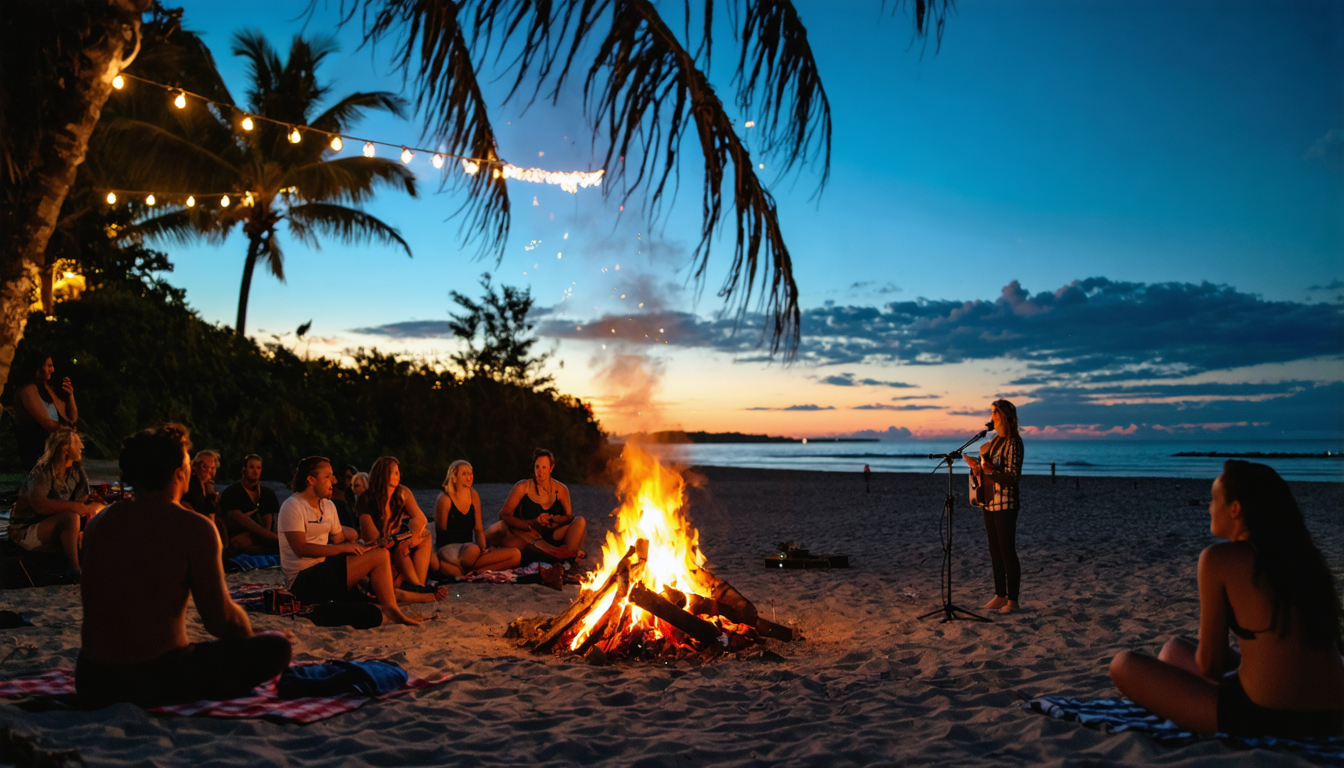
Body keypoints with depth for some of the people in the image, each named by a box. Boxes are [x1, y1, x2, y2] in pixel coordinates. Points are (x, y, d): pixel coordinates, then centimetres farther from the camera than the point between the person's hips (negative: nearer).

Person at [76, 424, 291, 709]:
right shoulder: (194, 528, -14)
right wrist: (248, 631, 10)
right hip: (158, 679, -6)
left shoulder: (97, 523, 5)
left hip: (93, 684, 7)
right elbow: (221, 620, -13)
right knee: (276, 647, 3)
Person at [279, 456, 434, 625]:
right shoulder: (292, 507, -11)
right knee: (379, 556, -18)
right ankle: (390, 609, -12)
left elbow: (340, 539, 16)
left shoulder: (328, 506, 16)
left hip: (323, 570, 9)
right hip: (303, 581, -9)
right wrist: (343, 548, -19)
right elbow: (301, 549, -20)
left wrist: (358, 547, -4)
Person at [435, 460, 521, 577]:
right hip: (447, 548, -8)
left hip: (467, 547, 8)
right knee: (473, 550, -45)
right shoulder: (445, 499, -5)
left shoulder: (473, 495, 12)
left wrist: (483, 549, -7)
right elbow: (441, 532, -6)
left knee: (516, 555, -15)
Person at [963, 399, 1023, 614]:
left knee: (1008, 552, -3)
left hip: (1005, 504, -9)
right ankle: (1000, 596, 20)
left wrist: (990, 471, -29)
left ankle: (1012, 600, 4)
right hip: (989, 502, 9)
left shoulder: (1013, 443, -12)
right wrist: (977, 468, 1)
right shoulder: (994, 441, 13)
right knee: (995, 551, 12)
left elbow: (1013, 477, -17)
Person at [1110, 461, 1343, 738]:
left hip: (1262, 720, -8)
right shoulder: (1305, 555, 9)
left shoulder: (1219, 559, -11)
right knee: (1174, 648, 25)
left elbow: (1210, 663, -6)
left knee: (1124, 664, 5)